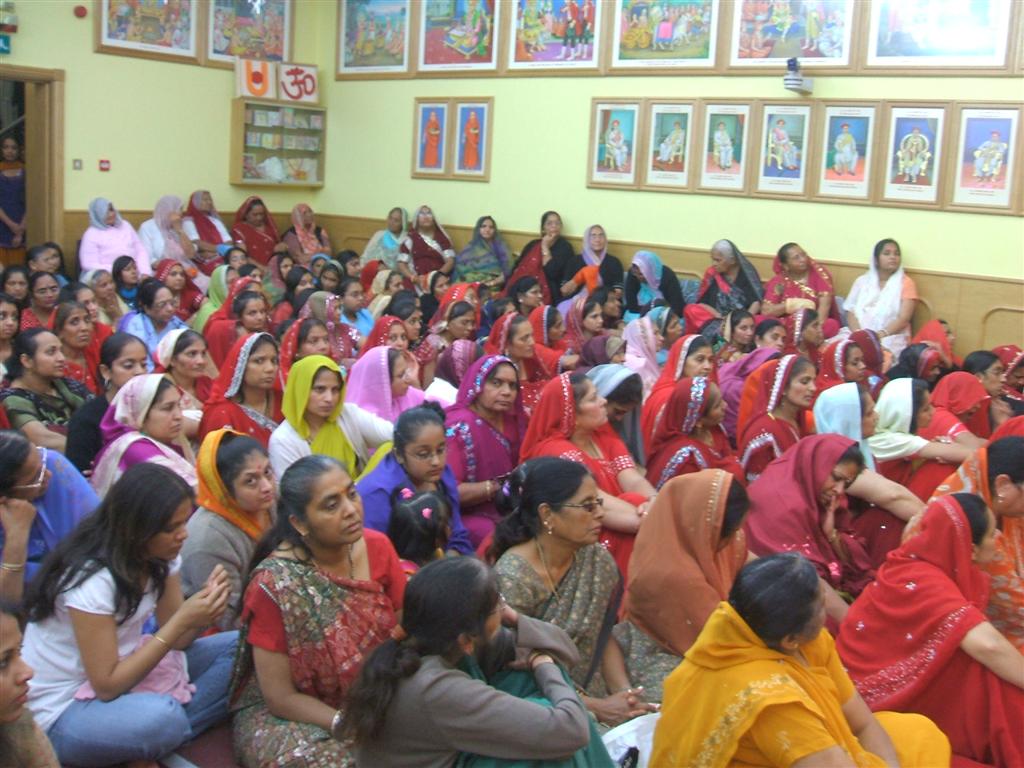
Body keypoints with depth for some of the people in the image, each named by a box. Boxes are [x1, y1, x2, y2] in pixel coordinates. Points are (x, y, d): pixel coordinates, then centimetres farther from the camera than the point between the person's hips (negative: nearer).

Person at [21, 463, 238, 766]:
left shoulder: (160, 557, -5)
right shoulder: (91, 578, -27)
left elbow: (175, 639, 0)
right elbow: (107, 686, -25)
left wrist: (202, 614, -22)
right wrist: (182, 620, -29)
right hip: (64, 710, -8)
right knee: (161, 717, -39)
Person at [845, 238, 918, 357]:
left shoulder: (906, 283, 8)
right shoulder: (862, 281, 16)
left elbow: (904, 319, -3)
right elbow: (851, 312, 6)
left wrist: (880, 335, -19)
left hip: (891, 338, -2)